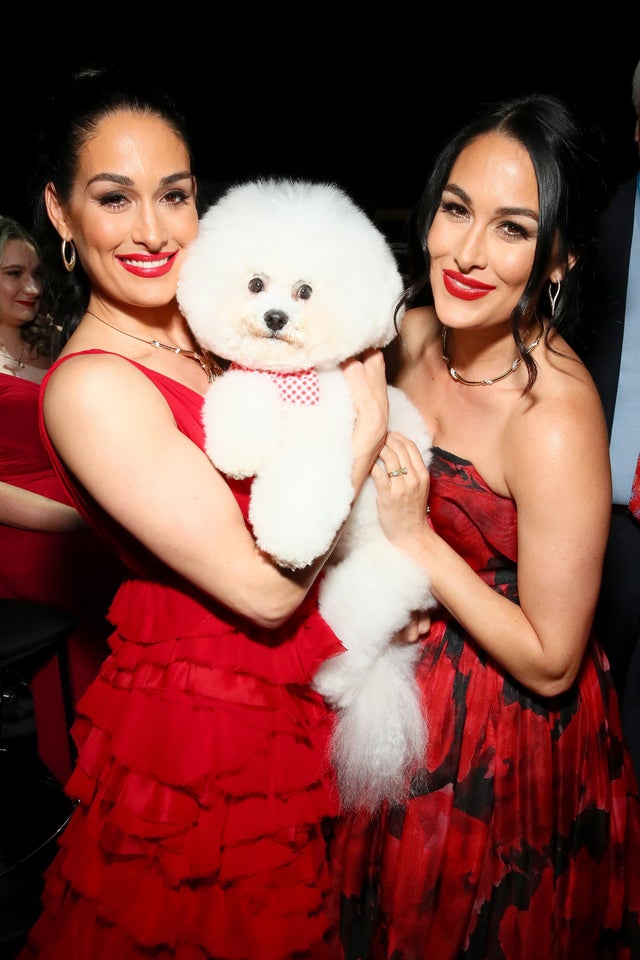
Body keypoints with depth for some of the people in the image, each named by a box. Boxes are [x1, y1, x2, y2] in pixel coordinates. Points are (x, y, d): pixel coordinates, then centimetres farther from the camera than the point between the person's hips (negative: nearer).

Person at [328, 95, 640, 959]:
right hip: (402, 682, 7)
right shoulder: (414, 334, -9)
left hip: (504, 735, -6)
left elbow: (550, 663, -23)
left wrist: (415, 536, -28)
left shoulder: (556, 419, -31)